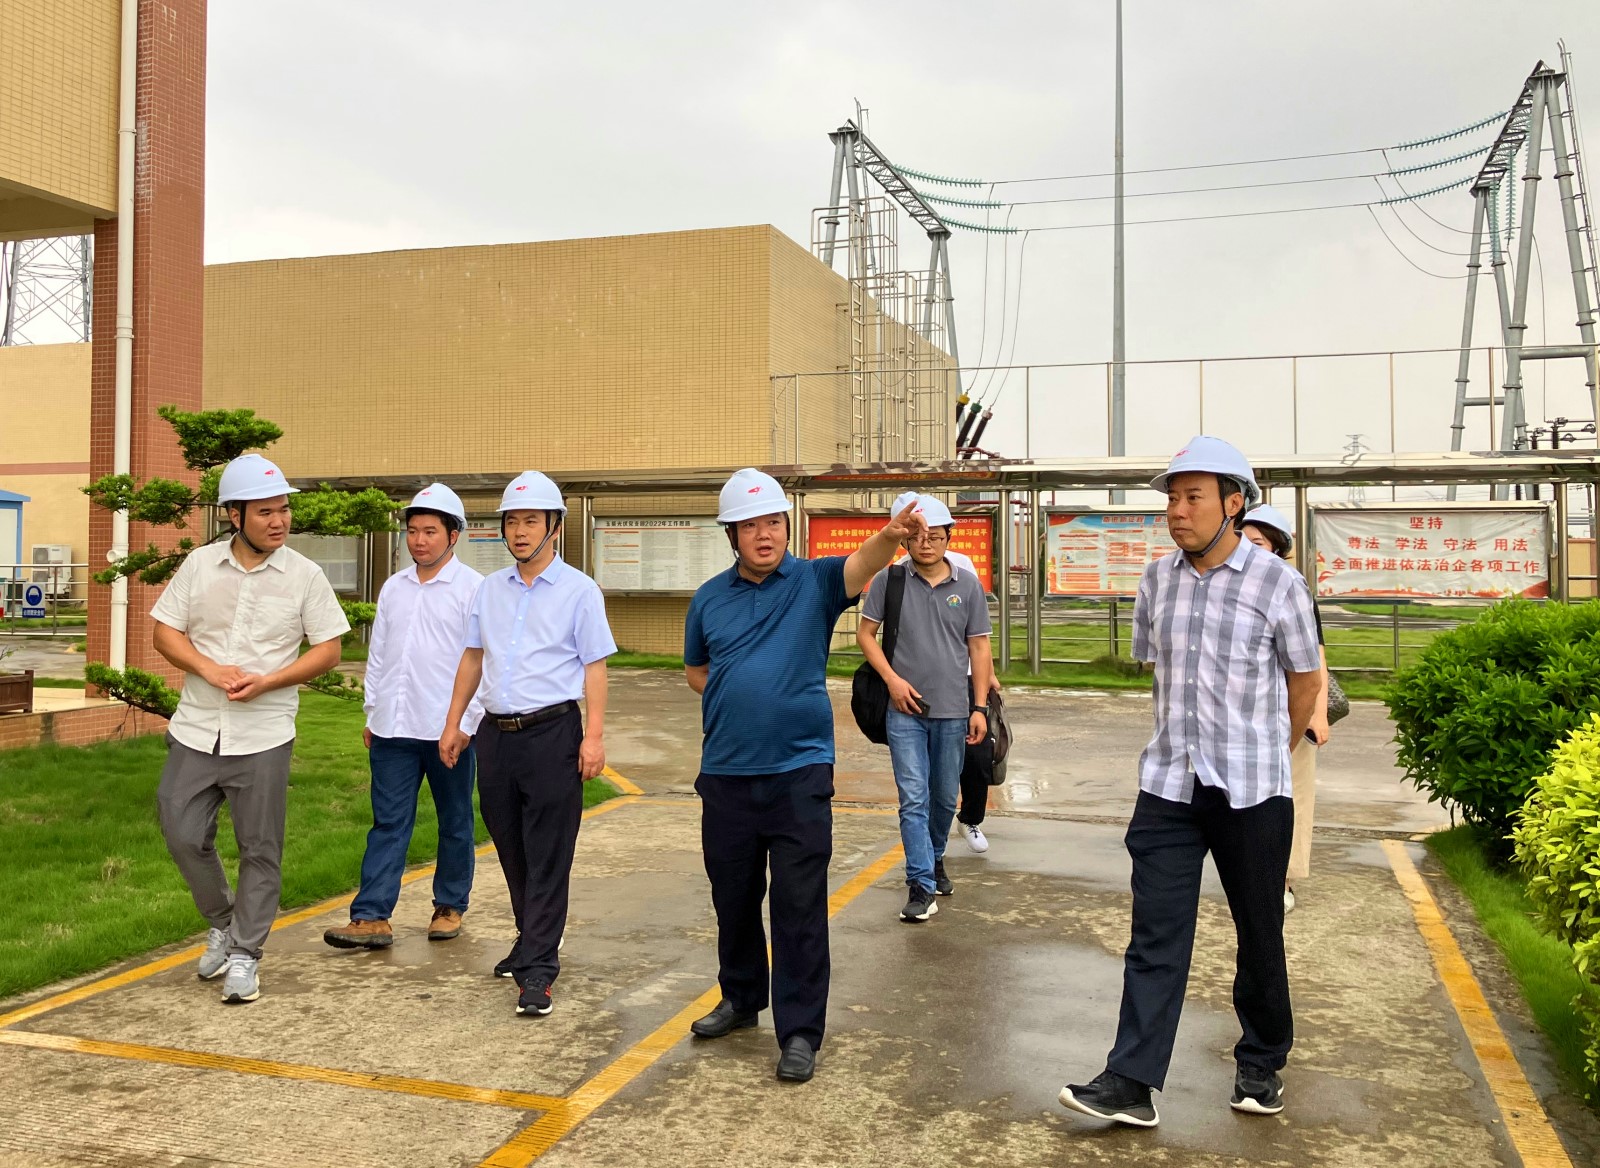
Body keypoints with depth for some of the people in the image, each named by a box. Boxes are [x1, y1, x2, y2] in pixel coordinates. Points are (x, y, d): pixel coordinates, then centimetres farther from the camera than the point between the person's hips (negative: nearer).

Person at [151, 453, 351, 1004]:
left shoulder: (304, 576, -4)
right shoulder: (200, 564, 2)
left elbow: (328, 650, -2)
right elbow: (166, 631, 5)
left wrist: (266, 682, -16)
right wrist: (210, 670, -13)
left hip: (264, 735, -2)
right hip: (196, 730, 3)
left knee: (260, 850, 3)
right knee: (184, 836, 6)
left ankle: (244, 954, 18)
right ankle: (223, 923, 31)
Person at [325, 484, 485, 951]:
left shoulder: (472, 588, -6)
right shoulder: (393, 588, 11)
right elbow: (378, 653, 17)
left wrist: (466, 723, -12)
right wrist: (372, 712, 13)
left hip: (448, 729, -4)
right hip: (393, 728, 4)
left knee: (455, 822, 10)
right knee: (389, 823, 2)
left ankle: (450, 907, 23)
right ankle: (372, 917, 2)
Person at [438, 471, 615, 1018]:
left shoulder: (579, 590, -3)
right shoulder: (490, 588, 12)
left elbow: (594, 666, -5)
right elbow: (473, 657, 19)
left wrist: (594, 736, -13)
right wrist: (453, 722, 16)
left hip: (552, 732, -5)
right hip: (497, 733, 5)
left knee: (548, 858, -4)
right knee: (511, 849, 14)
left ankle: (538, 970, -2)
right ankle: (530, 942, 30)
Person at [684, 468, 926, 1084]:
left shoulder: (813, 581, -4)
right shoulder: (709, 599, 6)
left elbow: (862, 564, -25)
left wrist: (891, 536, -47)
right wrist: (738, 700, 1)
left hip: (799, 773, -4)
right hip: (725, 773, 4)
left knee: (800, 907, 0)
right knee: (733, 897, 17)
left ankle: (800, 1031, 11)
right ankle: (741, 998, 38)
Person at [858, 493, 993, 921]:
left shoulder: (968, 586, 3)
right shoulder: (889, 579, -2)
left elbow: (979, 648, 5)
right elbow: (865, 634, 4)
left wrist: (980, 708, 1)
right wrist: (892, 678, -9)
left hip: (953, 712, 2)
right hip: (905, 711, -2)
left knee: (944, 799, 14)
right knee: (914, 800, -5)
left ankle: (935, 860, 37)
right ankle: (921, 886, -1)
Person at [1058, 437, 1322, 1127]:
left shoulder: (1277, 583, -7)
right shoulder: (1157, 580, 5)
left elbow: (1304, 681, 5)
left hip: (1252, 792, -2)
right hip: (1168, 786, 3)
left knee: (1259, 933, 12)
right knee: (1155, 935, -1)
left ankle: (1261, 1065, 31)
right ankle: (1132, 1082, 0)